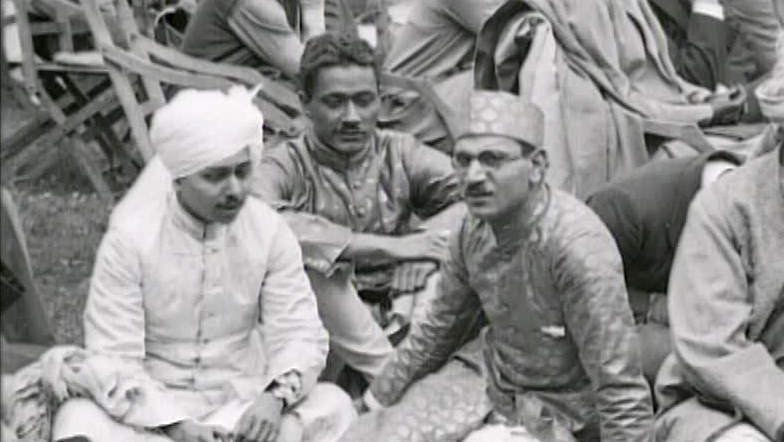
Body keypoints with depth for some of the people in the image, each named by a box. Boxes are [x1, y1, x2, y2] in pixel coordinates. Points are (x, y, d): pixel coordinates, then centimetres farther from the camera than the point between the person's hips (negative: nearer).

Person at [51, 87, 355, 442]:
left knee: (333, 405, -26)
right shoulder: (130, 238, -13)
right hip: (157, 407, -2)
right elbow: (114, 359, -15)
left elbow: (300, 332, -6)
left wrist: (277, 394, -29)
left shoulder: (269, 230, -5)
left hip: (243, 403, 3)